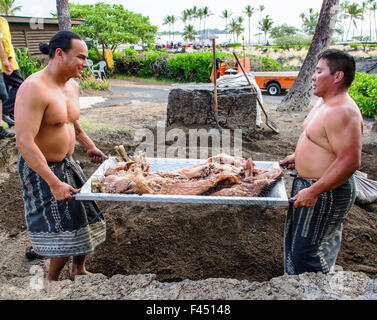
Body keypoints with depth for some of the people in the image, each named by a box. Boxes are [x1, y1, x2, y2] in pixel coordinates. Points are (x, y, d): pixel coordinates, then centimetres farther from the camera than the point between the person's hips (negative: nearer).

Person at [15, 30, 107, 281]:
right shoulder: (34, 88, -25)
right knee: (65, 229, -3)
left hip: (67, 164, 8)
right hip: (40, 169, -8)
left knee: (85, 218, 14)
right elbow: (24, 142, -31)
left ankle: (78, 270, 37)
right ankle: (52, 280, 24)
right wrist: (55, 184, -33)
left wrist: (89, 146, 13)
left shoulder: (72, 86, 2)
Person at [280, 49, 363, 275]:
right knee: (295, 241, 24)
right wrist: (299, 156, 17)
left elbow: (350, 161, -30)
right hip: (308, 183, 11)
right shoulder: (325, 103, 9)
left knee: (306, 251, 0)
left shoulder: (342, 112, -25)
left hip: (326, 194, -11)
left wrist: (313, 191, -29)